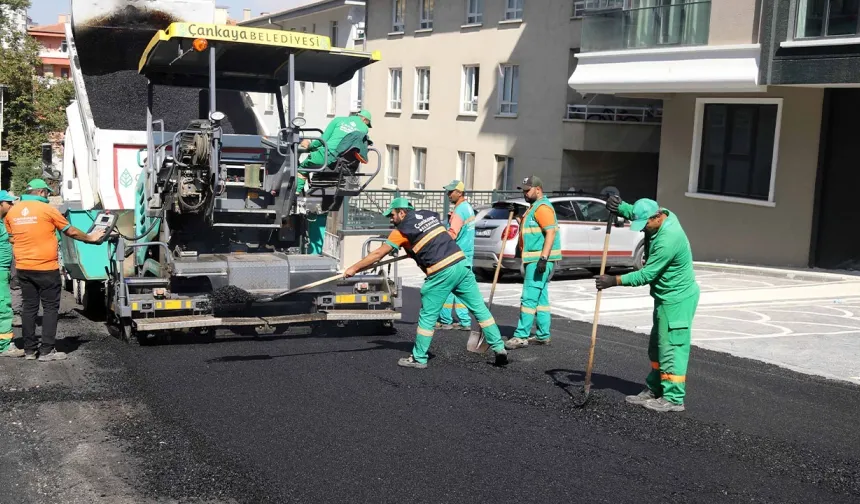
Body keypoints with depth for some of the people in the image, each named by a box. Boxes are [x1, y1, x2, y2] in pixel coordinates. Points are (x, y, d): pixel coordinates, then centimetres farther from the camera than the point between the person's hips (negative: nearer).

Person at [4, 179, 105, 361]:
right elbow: (71, 232, 0)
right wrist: (90, 238, 15)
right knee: (50, 307, 2)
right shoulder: (47, 209, -9)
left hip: (23, 268, 5)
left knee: (29, 307, 12)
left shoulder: (12, 211, 7)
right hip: (46, 268, -5)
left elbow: (10, 237, 17)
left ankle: (29, 349, 15)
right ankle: (46, 351, 1)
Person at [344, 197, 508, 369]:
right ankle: (499, 347, 12)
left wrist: (354, 268, 15)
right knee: (479, 308, 10)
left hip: (441, 273, -6)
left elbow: (378, 254, 6)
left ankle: (418, 358, 14)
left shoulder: (402, 230, 2)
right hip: (461, 263, 6)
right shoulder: (430, 215, 18)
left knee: (427, 316, 7)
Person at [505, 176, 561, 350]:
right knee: (540, 298, 12)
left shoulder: (542, 207, -13)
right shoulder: (535, 207, 19)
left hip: (539, 261, -11)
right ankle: (543, 335, 17)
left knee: (529, 298, -11)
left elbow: (550, 233, -22)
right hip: (535, 260, 11)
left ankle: (521, 336, -10)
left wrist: (543, 258, -28)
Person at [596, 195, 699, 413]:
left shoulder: (668, 239, -29)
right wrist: (619, 207, -1)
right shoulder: (663, 216, 0)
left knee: (672, 348, -7)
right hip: (667, 297, 10)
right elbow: (635, 213, 19)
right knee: (657, 346, 15)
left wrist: (615, 280, -20)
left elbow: (646, 275, -24)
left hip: (677, 299, -10)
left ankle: (674, 398, -1)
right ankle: (654, 390, 23)